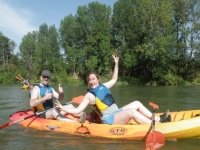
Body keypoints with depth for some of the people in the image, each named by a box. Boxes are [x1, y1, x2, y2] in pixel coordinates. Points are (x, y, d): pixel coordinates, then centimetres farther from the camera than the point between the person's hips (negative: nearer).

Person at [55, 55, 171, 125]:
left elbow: (114, 79, 29)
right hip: (109, 119, -8)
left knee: (136, 103, -4)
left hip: (117, 112, 8)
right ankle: (157, 125, -31)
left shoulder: (104, 86, 14)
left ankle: (158, 119, -8)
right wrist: (63, 108, -16)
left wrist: (116, 64, 27)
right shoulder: (89, 95, -3)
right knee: (131, 112, -30)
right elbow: (78, 110, -5)